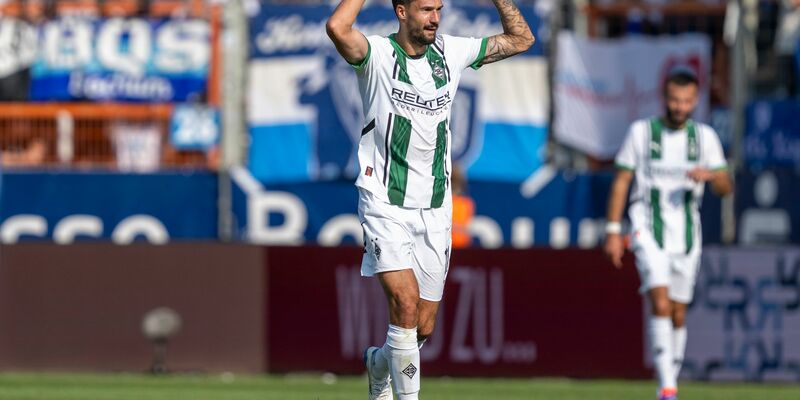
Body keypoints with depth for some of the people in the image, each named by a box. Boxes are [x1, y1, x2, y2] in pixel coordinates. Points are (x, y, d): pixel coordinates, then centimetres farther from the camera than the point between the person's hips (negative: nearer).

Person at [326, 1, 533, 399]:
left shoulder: (450, 52, 7)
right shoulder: (378, 54, -9)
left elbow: (520, 38, 14)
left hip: (435, 212, 5)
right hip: (385, 206, -5)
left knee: (423, 328, 9)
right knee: (406, 303, -23)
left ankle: (378, 365, 41)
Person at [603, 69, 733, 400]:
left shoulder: (705, 136, 5)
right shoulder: (641, 132, -1)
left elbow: (726, 188, 2)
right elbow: (621, 181, 2)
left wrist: (711, 175, -21)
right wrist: (613, 232, -4)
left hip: (687, 236, 3)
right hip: (648, 231, -3)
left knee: (678, 315, 8)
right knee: (660, 304, -19)